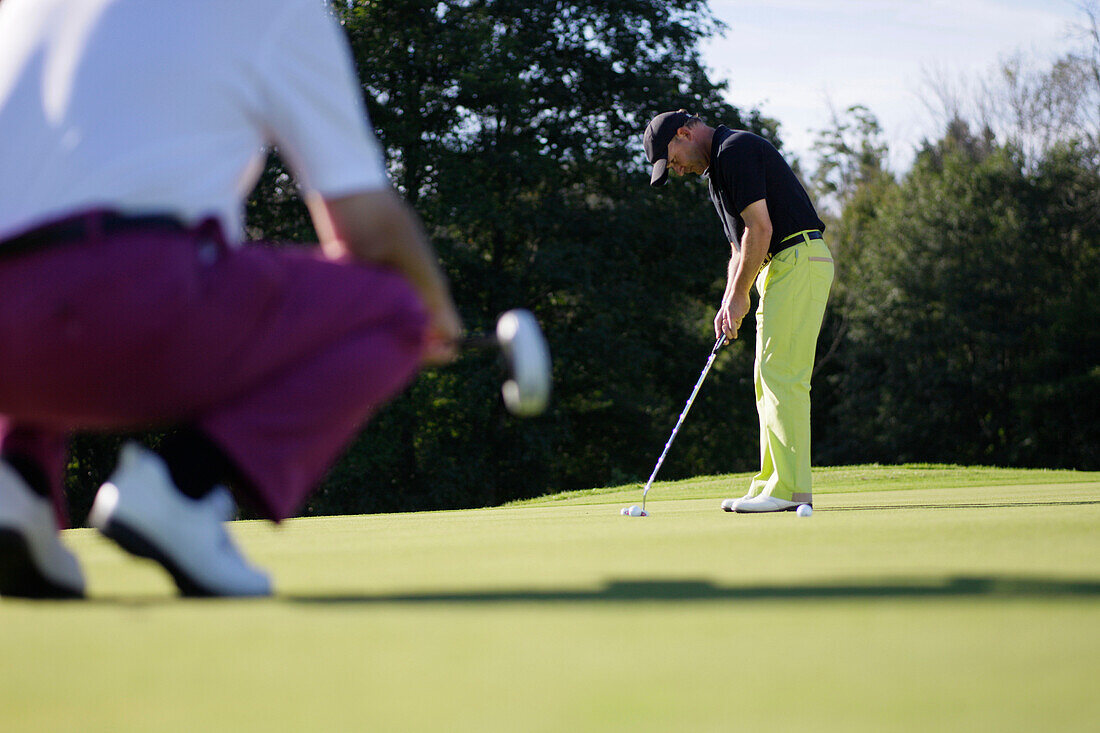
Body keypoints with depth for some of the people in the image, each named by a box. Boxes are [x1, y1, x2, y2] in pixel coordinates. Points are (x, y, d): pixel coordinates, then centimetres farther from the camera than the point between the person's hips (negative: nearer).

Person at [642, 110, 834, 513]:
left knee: (781, 376, -11)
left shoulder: (736, 150, -12)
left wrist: (739, 296, -11)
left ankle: (790, 489, -11)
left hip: (798, 263, -11)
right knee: (769, 380, 10)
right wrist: (728, 305, 9)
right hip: (780, 268, 11)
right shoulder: (718, 167, 20)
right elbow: (741, 245, 22)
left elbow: (760, 229, -18)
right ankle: (773, 484, 11)